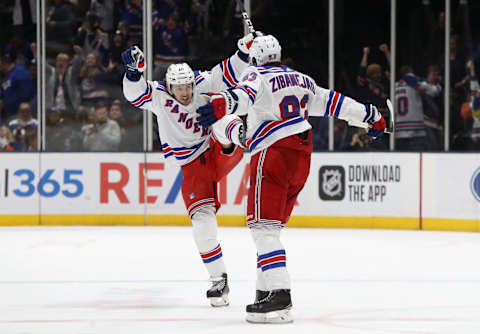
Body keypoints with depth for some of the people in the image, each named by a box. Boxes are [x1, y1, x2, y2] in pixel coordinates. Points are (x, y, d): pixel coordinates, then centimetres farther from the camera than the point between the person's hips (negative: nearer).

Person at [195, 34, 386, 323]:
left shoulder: (258, 75, 0)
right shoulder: (301, 79, 21)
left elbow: (246, 94, -23)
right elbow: (333, 102, 28)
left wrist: (221, 104, -43)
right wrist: (371, 115, 40)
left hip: (274, 155, -8)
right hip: (302, 158, 8)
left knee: (263, 227, -12)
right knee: (270, 228, 16)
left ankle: (279, 294, -24)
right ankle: (267, 290, 14)